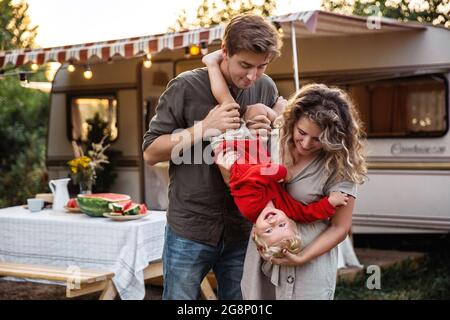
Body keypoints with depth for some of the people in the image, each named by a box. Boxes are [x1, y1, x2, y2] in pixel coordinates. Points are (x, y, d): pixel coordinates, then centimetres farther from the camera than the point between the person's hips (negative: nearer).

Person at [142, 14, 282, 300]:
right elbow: (151, 152, -6)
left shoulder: (267, 89, 2)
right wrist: (204, 128, -18)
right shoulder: (187, 87, -9)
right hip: (190, 227, -3)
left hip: (243, 229, 3)